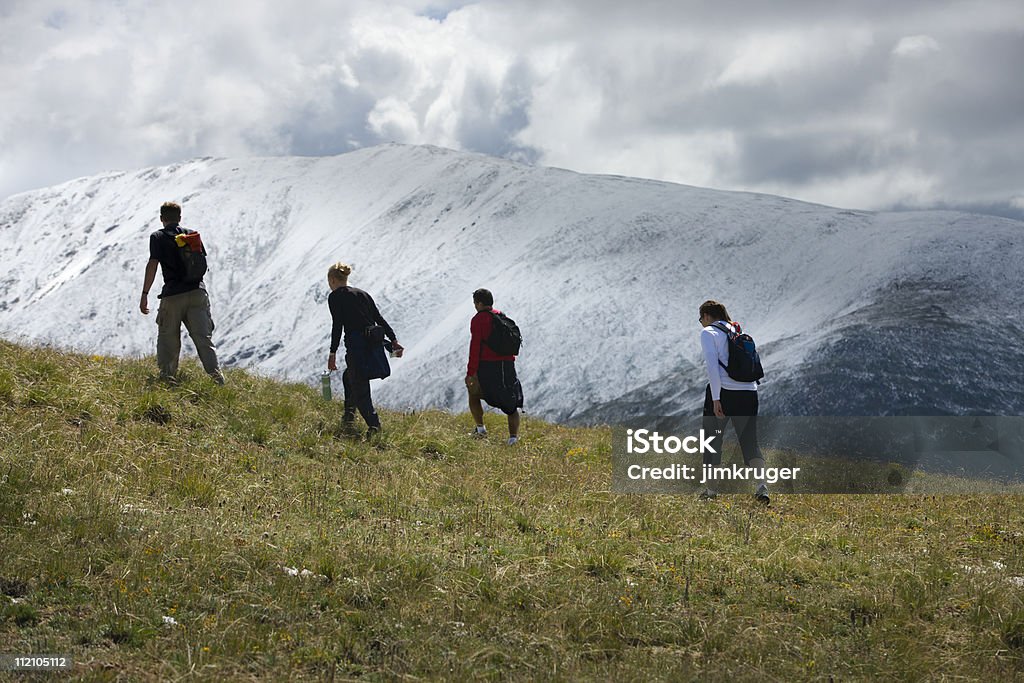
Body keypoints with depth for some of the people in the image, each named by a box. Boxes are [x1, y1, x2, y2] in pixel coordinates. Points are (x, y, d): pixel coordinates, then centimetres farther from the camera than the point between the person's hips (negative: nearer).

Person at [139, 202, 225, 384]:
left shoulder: (158, 237, 2)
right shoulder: (193, 235, 13)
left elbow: (152, 264, -8)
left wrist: (145, 294, -7)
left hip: (172, 295, -3)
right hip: (197, 291, 3)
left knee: (168, 339, 9)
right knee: (203, 336, 1)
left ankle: (167, 376, 7)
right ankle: (216, 374, -10)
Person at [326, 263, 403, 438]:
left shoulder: (335, 297, 2)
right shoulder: (362, 294, 21)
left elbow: (337, 325, -7)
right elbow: (380, 319, 15)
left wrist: (333, 353, -7)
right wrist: (393, 340, 12)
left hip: (356, 346, -7)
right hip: (374, 344, 7)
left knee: (359, 389, -4)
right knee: (349, 376, 27)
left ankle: (374, 425, -20)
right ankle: (349, 416, 17)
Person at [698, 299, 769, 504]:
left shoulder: (708, 333, 0)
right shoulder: (739, 333, 19)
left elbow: (712, 365, -12)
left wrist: (716, 399, -15)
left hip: (722, 392, -5)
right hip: (749, 393, 5)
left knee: (712, 440, 11)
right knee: (750, 441, 3)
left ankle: (711, 488, 17)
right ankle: (762, 485, -17)